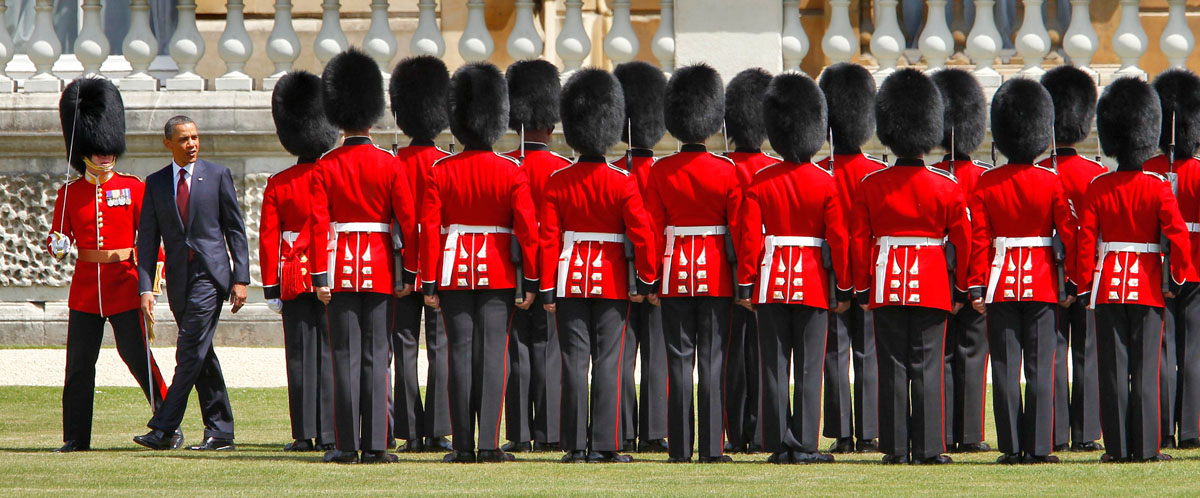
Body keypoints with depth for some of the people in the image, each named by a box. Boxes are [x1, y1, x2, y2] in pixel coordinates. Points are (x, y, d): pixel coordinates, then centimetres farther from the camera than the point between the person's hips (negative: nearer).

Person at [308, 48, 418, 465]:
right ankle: (375, 445, -1)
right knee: (376, 357, 2)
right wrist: (408, 273, 2)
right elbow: (408, 222, -4)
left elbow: (318, 225, -6)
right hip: (380, 268, 0)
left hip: (340, 269, 0)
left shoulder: (325, 167, -2)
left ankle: (347, 444, -1)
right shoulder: (390, 165, -2)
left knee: (345, 356, 1)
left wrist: (320, 277, -6)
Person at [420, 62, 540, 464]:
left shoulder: (441, 172, -2)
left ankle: (463, 446, 2)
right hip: (498, 275, -1)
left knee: (460, 355, 3)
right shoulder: (511, 172, -4)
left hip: (454, 274, 1)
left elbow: (429, 230, -5)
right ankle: (489, 444, -7)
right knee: (493, 354, -1)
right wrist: (531, 281, -1)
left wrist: (429, 284, -1)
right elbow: (527, 229, -7)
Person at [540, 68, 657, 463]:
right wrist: (646, 281, -1)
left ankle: (576, 445, 2)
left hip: (570, 279, 1)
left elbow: (548, 238, -3)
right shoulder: (623, 182, -7)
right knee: (608, 362, 1)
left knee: (574, 361, 3)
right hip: (611, 282, -1)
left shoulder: (558, 182, -3)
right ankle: (606, 444, -3)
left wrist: (547, 289, 1)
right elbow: (642, 234, -11)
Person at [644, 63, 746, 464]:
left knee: (679, 360, 3)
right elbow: (741, 230, -5)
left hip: (675, 272, 1)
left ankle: (680, 447, 1)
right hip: (715, 274, -1)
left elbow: (651, 230, -1)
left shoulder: (660, 172, -3)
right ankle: (712, 448, -1)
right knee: (713, 362, 1)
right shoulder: (727, 172, -6)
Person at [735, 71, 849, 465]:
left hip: (771, 282, 1)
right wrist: (844, 288, 2)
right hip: (814, 283, -1)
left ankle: (779, 443, 3)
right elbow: (839, 238, -5)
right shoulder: (826, 183, -5)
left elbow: (749, 237, -4)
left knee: (774, 367, 4)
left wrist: (745, 285, 1)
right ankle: (805, 445, -2)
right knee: (809, 368, 1)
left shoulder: (761, 181, -2)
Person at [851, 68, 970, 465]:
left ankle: (896, 448, 3)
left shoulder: (870, 187, -1)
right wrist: (961, 288, 12)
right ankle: (928, 448, -1)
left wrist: (862, 290, 10)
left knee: (892, 368, 4)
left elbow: (859, 242, 2)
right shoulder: (947, 188, -3)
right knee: (927, 368, 1)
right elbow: (963, 242, 1)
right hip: (933, 287, -1)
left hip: (886, 286, 1)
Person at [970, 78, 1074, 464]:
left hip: (1001, 284, 1)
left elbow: (978, 239, -3)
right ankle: (1038, 447, -2)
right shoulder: (1052, 183, -4)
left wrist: (977, 287, 0)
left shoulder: (986, 184, -2)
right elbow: (1068, 234, -3)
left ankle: (1011, 447, 1)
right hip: (1042, 284, 0)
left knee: (1005, 368, 2)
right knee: (1040, 367, 2)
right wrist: (1071, 283, 5)